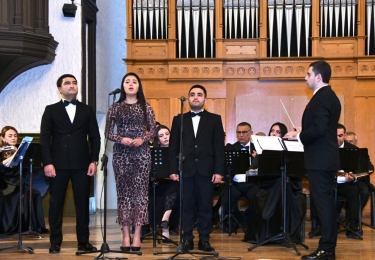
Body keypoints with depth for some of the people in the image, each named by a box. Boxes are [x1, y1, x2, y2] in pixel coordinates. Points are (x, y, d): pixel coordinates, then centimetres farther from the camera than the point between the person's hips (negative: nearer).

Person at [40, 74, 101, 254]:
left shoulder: (87, 111, 12)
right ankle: (55, 242, 8)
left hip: (81, 164, 1)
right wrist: (47, 163, -9)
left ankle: (83, 242, 8)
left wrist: (94, 161, -2)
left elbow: (94, 137, 9)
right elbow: (45, 138, 1)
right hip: (58, 164, -1)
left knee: (82, 203, 2)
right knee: (56, 204, 1)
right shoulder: (51, 110, 7)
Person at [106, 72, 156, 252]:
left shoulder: (146, 107, 6)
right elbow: (108, 132, 4)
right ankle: (126, 235, 5)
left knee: (140, 192, -2)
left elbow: (152, 131, 6)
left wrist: (142, 140, -12)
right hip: (121, 154, 0)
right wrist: (121, 139, -13)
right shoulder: (115, 107, 6)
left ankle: (137, 235, 0)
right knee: (123, 192, 1)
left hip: (141, 153, 0)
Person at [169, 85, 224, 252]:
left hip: (206, 170, -1)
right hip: (185, 169, 1)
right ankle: (187, 239, 9)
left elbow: (219, 147, 2)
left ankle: (204, 240, 8)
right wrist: (173, 170, -1)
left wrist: (218, 171, -6)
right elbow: (173, 147, 7)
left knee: (205, 206, 2)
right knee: (187, 206, 2)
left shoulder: (214, 119, 7)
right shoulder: (179, 119, 11)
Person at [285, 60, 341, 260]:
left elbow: (319, 129, -25)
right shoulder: (330, 96, 17)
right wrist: (302, 133, 14)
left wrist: (299, 136, -12)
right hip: (327, 158, 11)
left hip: (320, 159, -11)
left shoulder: (320, 98, -16)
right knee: (327, 203, 12)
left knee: (323, 203, -8)